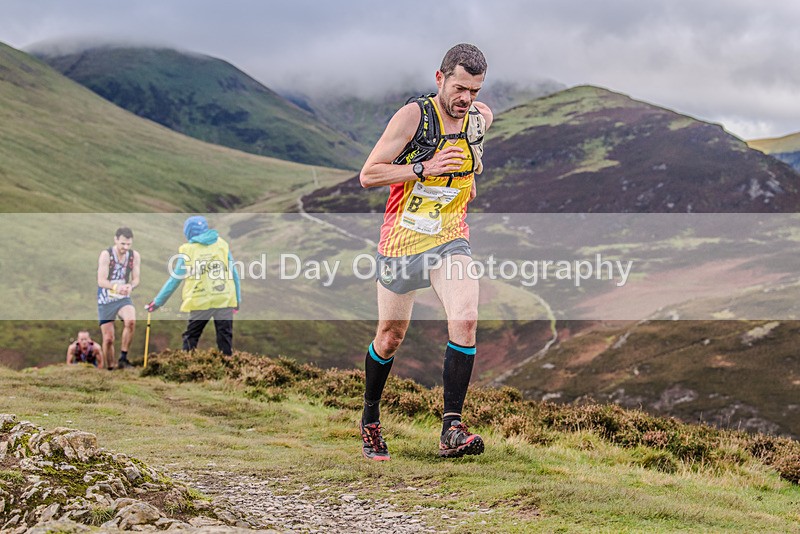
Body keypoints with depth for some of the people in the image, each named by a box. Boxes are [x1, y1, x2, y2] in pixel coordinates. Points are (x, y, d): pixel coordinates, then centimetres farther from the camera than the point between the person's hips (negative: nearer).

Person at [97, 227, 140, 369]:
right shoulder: (106, 255, -14)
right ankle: (110, 368, 19)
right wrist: (115, 287, -41)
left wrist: (130, 286, -27)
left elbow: (136, 279, -3)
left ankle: (123, 357, -18)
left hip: (124, 299, 2)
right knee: (108, 338, -1)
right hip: (106, 300, -2)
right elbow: (101, 281, -20)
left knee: (131, 321, -29)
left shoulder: (134, 256, -3)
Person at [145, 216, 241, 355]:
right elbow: (234, 274, 8)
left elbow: (174, 279, 5)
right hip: (225, 300, 1)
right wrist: (238, 299, 16)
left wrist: (157, 302, 13)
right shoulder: (223, 245, 7)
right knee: (225, 337, 7)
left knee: (191, 337, 11)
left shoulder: (187, 250, 2)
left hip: (200, 302, -1)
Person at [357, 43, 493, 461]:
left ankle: (452, 429, -21)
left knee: (465, 319, -22)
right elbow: (368, 175, -14)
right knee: (390, 337, 8)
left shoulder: (481, 118, 3)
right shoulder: (413, 115, -13)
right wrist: (424, 168, -23)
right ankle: (370, 420, 33)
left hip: (450, 239, 3)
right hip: (402, 238, -3)